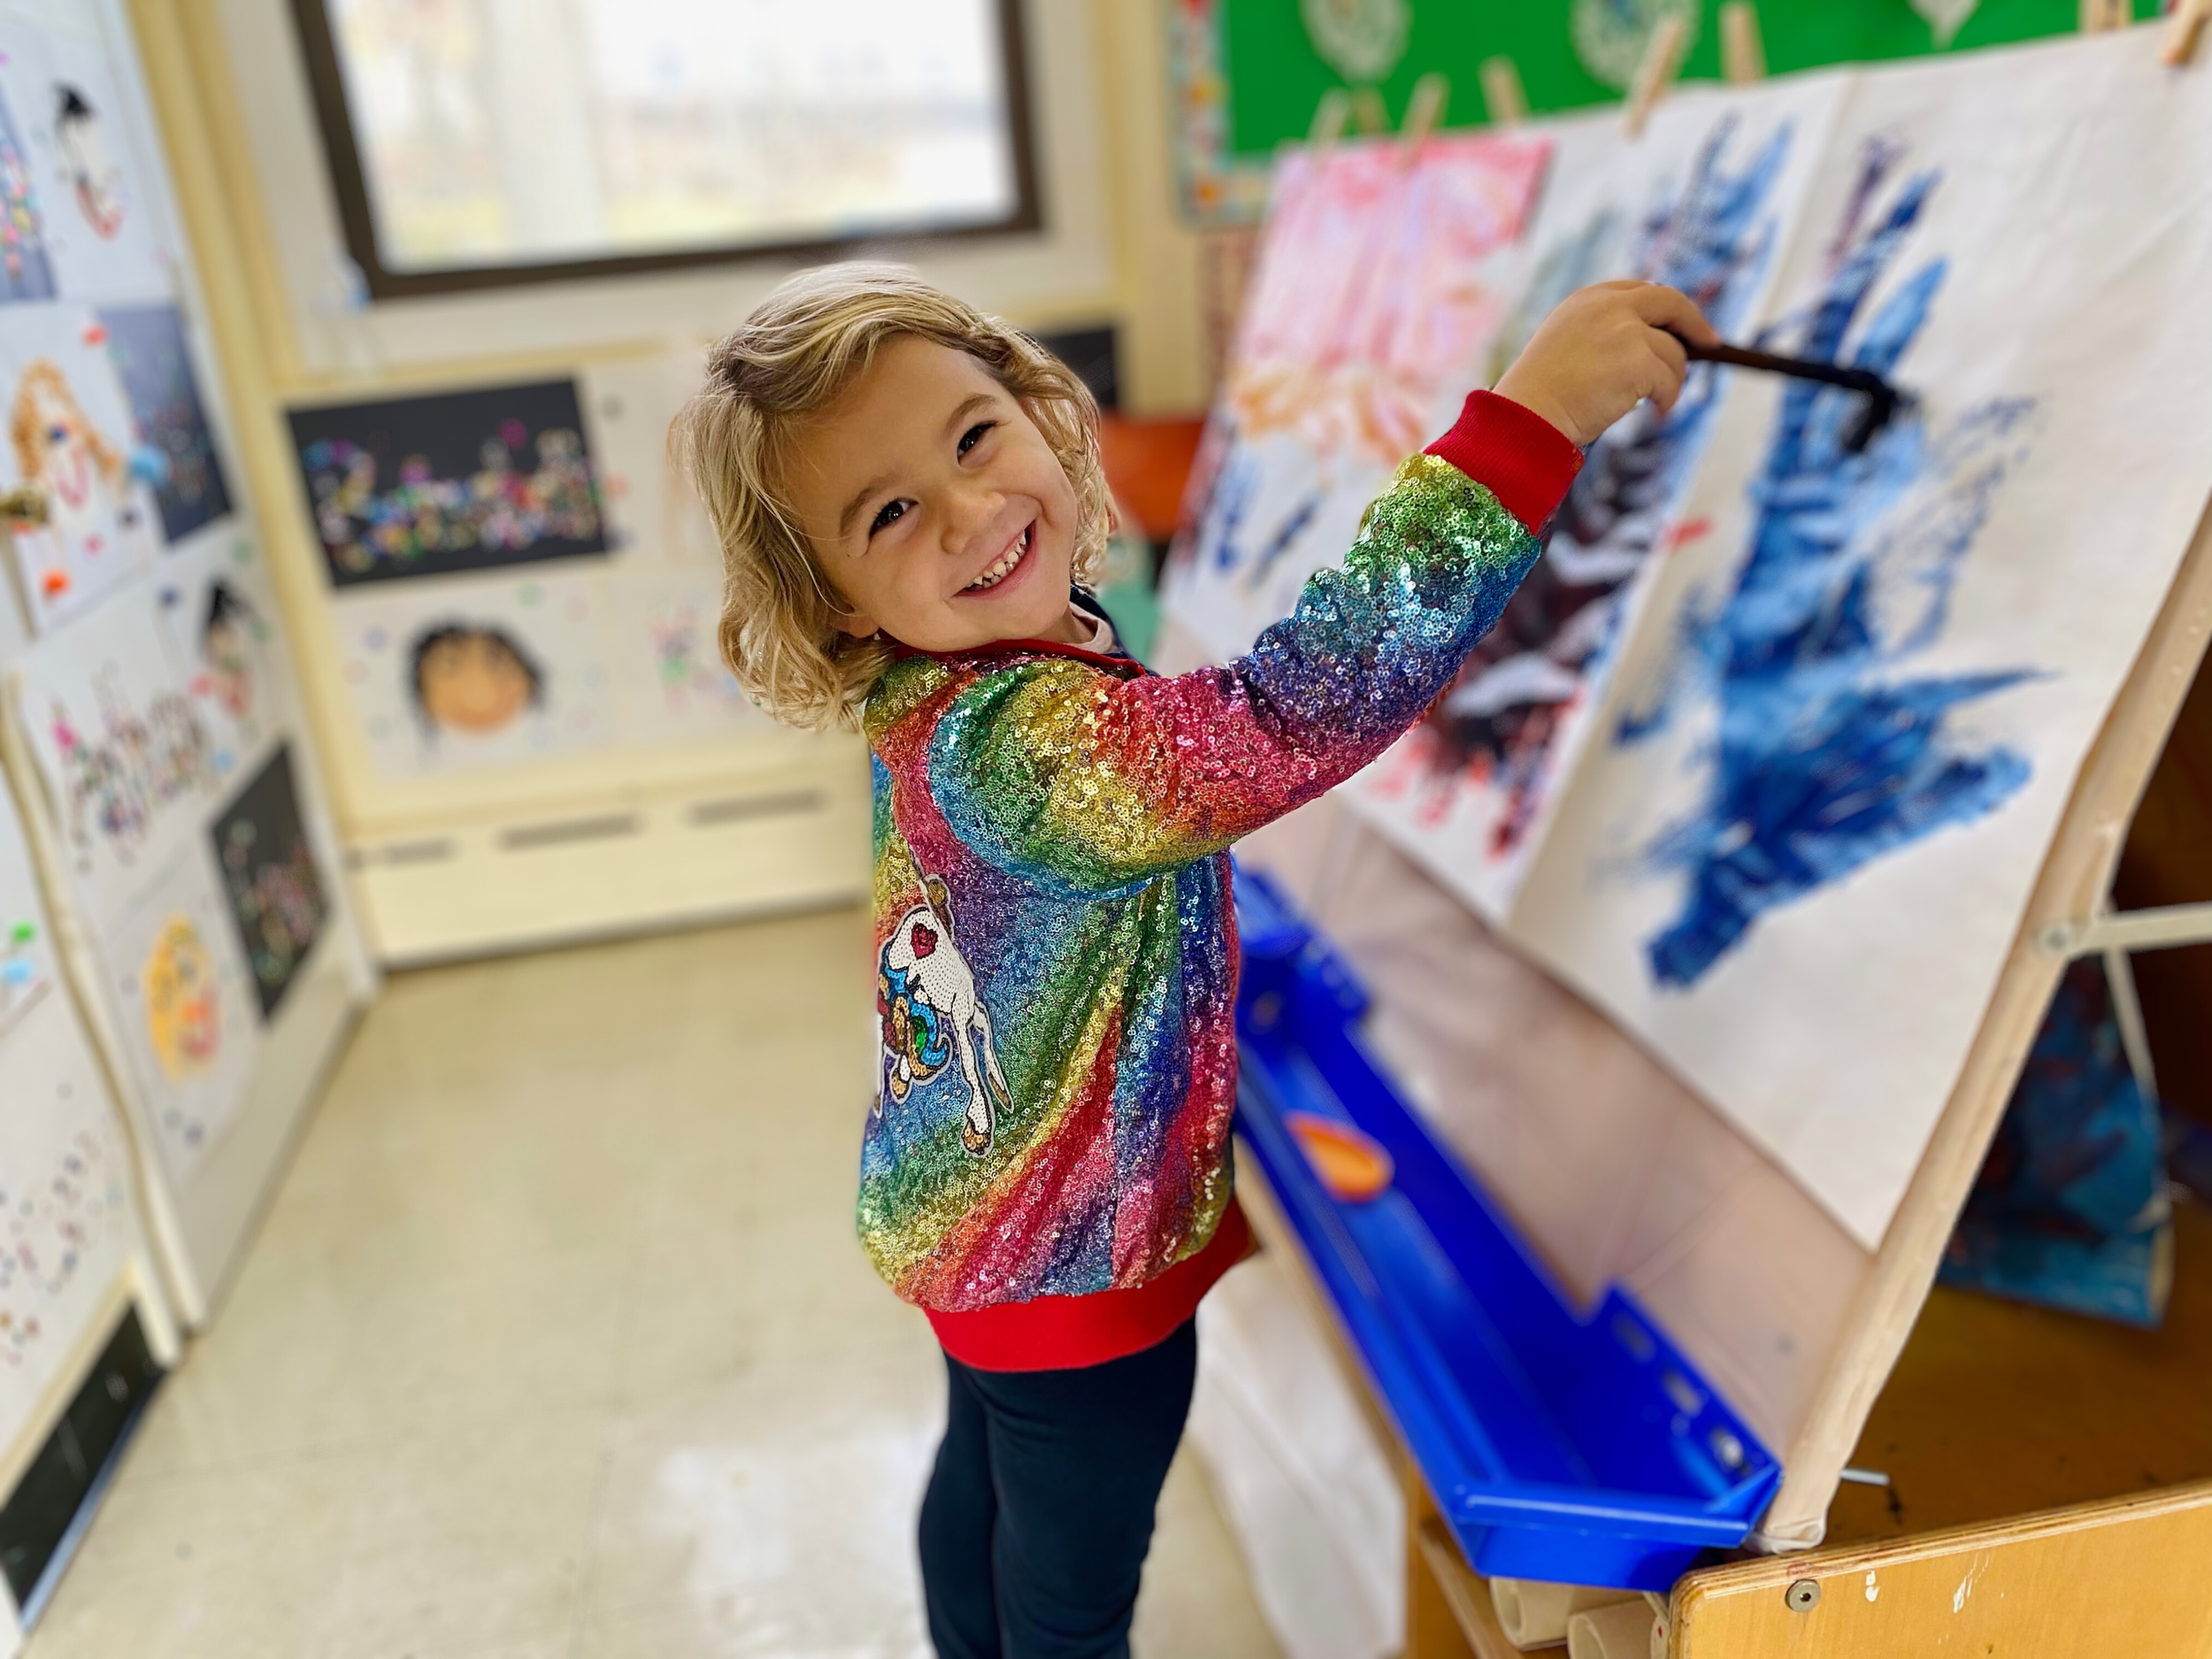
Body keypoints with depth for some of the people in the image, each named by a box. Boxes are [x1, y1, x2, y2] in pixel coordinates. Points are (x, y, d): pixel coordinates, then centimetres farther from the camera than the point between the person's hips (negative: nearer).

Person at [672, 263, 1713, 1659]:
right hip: (1080, 1262, -9)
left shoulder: (938, 695, -6)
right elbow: (1286, 719, -53)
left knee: (984, 1479, 33)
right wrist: (1526, 427, -52)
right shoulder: (1007, 742, -38)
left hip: (961, 1220, 9)